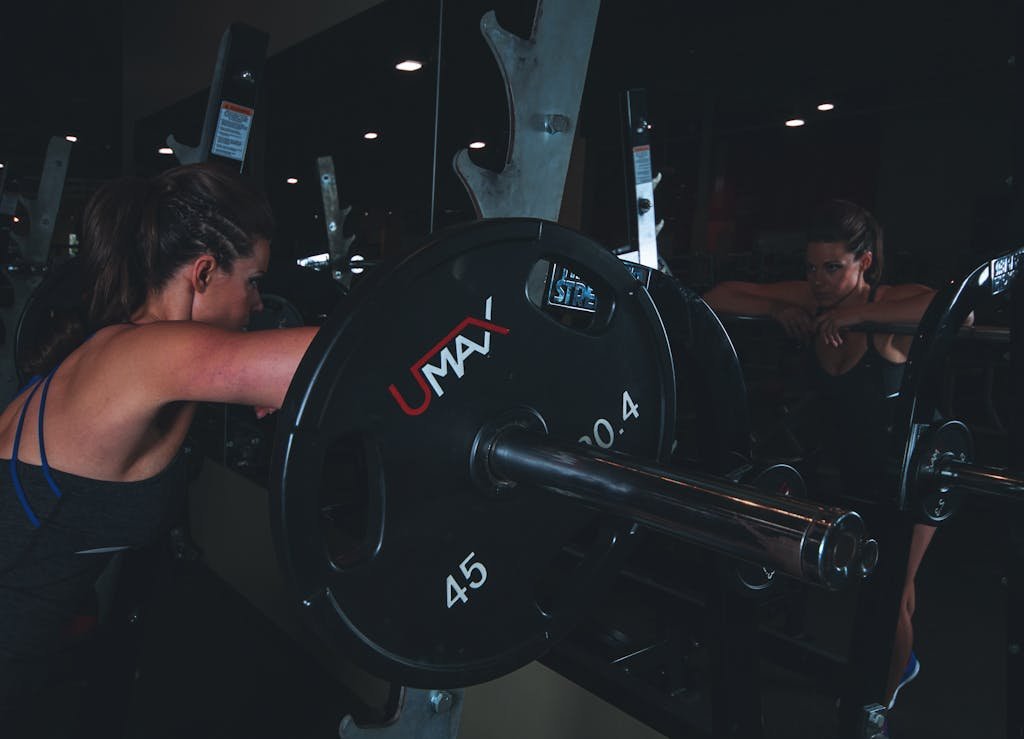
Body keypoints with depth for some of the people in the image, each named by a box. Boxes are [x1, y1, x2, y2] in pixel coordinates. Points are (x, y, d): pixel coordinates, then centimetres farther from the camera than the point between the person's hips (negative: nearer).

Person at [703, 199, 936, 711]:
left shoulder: (890, 303, -26)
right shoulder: (810, 300, -12)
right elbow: (717, 297, -10)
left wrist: (859, 314, -42)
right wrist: (778, 309, -26)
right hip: (855, 468, 5)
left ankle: (881, 706, 30)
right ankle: (903, 661, 55)